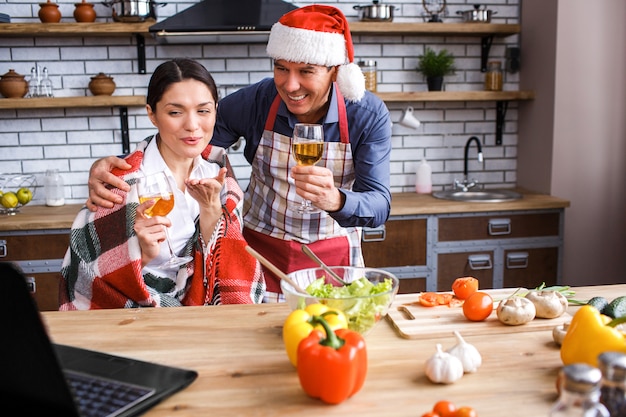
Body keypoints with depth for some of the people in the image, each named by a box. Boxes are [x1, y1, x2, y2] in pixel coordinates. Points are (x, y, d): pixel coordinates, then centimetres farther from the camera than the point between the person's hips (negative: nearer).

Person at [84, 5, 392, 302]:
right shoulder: (254, 101, -16)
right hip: (261, 251, 1)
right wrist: (112, 166, -32)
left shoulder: (369, 115, -18)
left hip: (332, 257, 0)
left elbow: (379, 206, -23)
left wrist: (335, 200, -47)